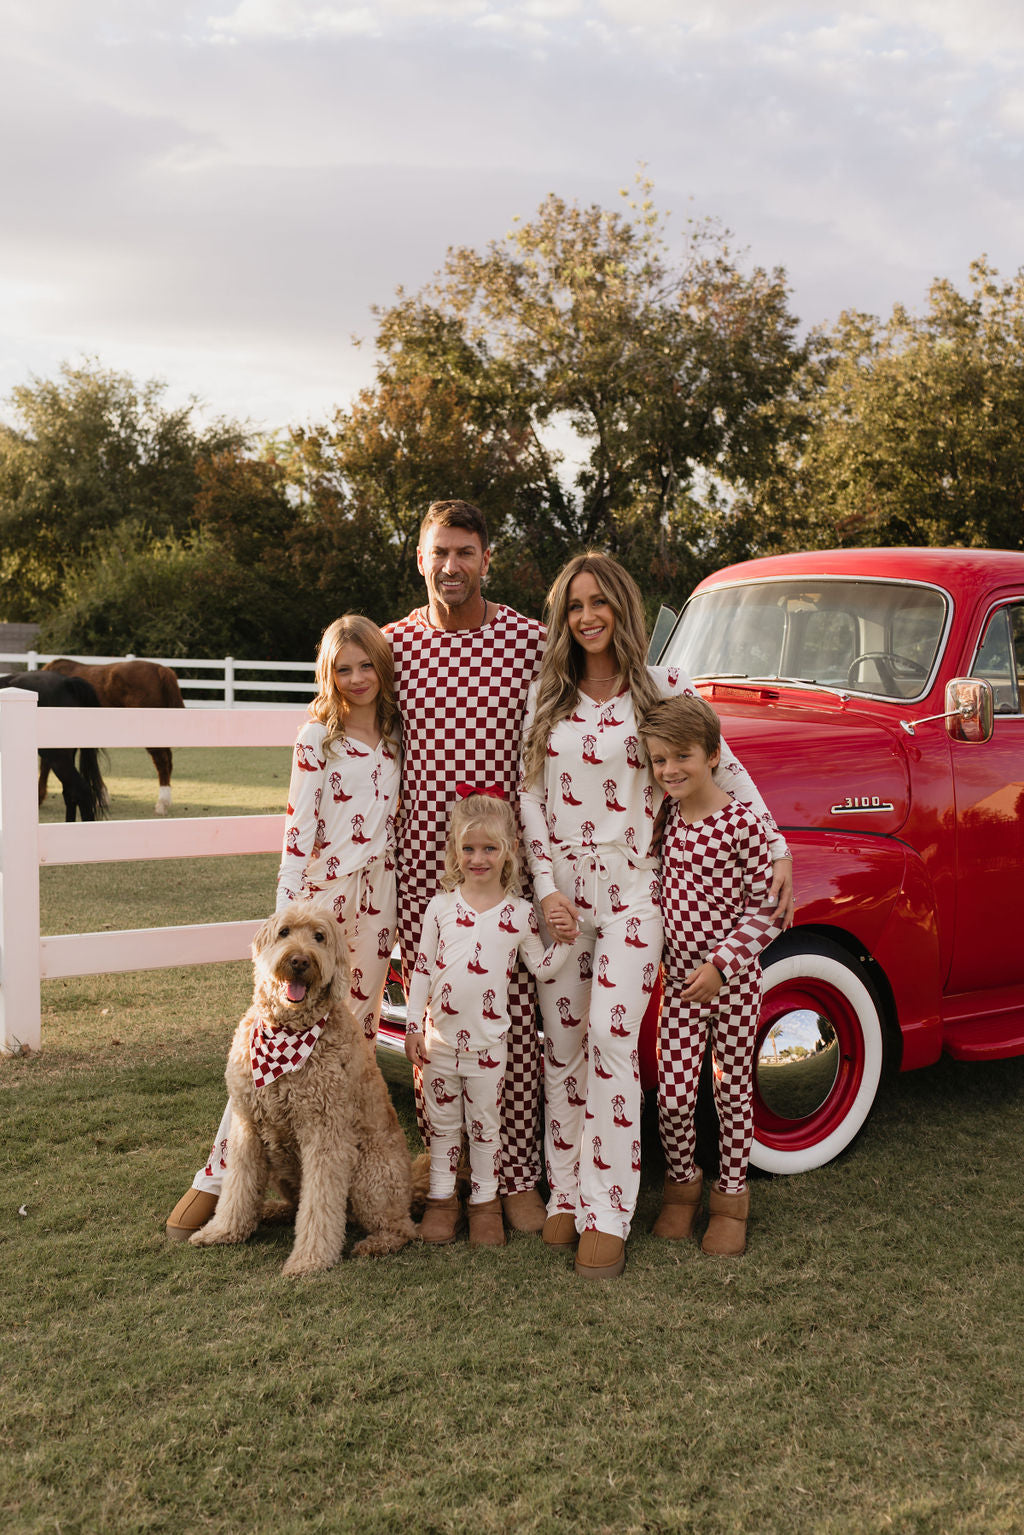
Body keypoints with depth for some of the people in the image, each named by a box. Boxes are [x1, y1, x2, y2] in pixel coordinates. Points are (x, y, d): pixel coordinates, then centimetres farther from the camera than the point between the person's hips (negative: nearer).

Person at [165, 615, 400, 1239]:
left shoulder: (397, 735, 11)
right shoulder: (317, 737, -3)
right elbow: (298, 830, -6)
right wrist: (287, 912, -11)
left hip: (379, 894, 5)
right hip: (322, 889, -5)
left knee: (357, 1030, 7)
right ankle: (218, 1176, -2)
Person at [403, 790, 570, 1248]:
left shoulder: (519, 912, -3)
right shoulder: (441, 906, -2)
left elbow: (542, 967, 3)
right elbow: (422, 968, 1)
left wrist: (566, 940, -13)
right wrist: (413, 1026, 0)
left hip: (488, 1042, -1)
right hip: (440, 1038, 1)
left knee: (485, 1125, 11)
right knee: (442, 1124, 13)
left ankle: (485, 1202, 24)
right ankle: (442, 1199, 26)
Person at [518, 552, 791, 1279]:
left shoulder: (664, 686, -2)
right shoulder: (546, 694, 6)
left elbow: (726, 768, 5)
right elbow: (530, 794, 6)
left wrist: (778, 851, 2)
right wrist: (546, 886, -3)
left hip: (631, 888, -3)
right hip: (559, 885, 4)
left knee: (611, 1043, -10)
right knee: (563, 1045, 7)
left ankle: (607, 1214, -2)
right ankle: (566, 1194, 19)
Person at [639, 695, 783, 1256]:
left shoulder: (741, 824, -15)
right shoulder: (668, 819, 1)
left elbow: (767, 909, -14)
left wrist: (721, 964, -19)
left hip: (733, 981, -3)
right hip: (680, 980, 4)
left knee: (733, 1091, 11)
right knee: (673, 1095, 3)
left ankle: (730, 1196, 28)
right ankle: (681, 1187, 26)